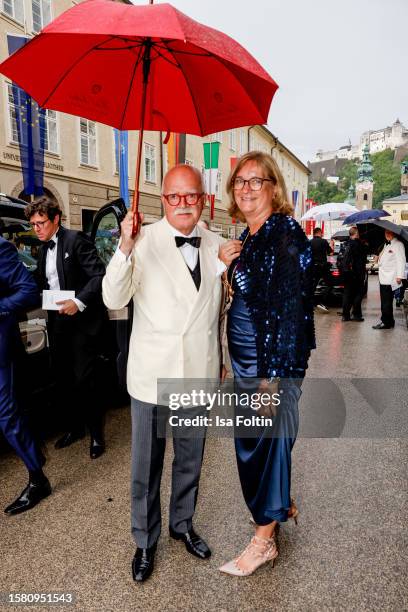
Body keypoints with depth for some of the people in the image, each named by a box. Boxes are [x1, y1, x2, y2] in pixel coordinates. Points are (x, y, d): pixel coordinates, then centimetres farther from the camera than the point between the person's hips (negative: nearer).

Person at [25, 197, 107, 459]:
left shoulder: (76, 240, -10)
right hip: (58, 323, 8)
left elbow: (99, 275, -18)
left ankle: (96, 434, 16)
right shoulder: (43, 250, 15)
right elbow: (43, 285, 18)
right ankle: (74, 427, 32)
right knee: (63, 379, 14)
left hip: (83, 321, -7)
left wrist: (79, 302, -25)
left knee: (85, 379, -2)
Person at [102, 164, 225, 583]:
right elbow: (114, 300, -16)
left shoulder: (215, 245, 3)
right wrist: (125, 248, -30)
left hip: (199, 373, 4)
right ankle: (145, 540, 40)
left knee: (190, 460, 21)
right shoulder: (144, 240, -10)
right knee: (146, 465, 14)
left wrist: (220, 361, 15)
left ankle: (182, 524, 47)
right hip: (153, 373, -3)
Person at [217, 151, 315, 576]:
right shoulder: (247, 239, 11)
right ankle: (282, 502, 46)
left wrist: (272, 375, -21)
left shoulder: (286, 234, -14)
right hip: (246, 364, 8)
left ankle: (264, 538, 28)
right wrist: (224, 266, -3)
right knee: (250, 440, 20)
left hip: (272, 365, -8)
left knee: (268, 440, 6)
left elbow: (290, 307, -20)